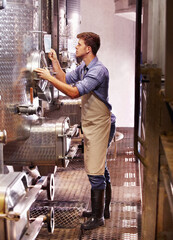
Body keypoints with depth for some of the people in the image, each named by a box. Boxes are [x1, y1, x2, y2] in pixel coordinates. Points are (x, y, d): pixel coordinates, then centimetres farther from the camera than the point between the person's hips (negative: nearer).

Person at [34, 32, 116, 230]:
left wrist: (49, 77, -23)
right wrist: (55, 62, 8)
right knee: (100, 168, 18)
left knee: (95, 171, -7)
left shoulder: (98, 70, -21)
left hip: (99, 124, -10)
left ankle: (98, 217, 2)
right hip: (90, 124, 10)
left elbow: (74, 92, -28)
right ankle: (103, 209, 31)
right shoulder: (83, 68, 10)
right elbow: (65, 80, 18)